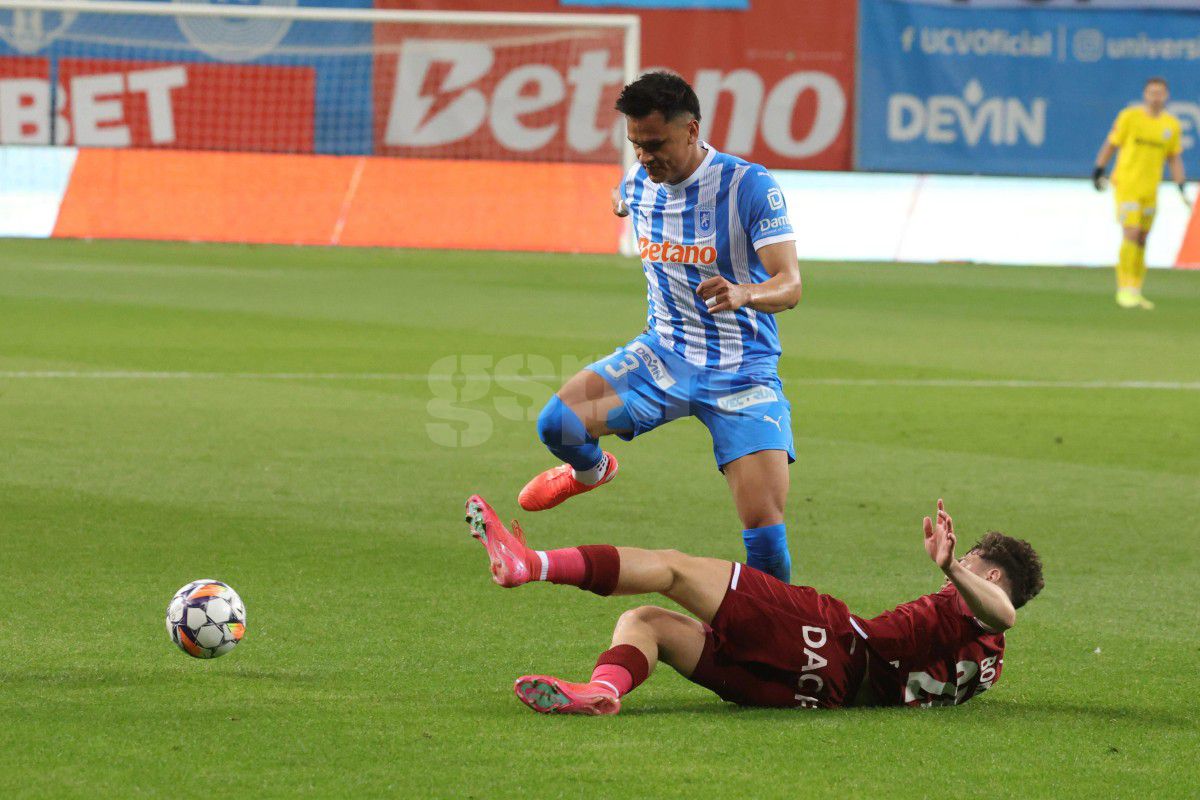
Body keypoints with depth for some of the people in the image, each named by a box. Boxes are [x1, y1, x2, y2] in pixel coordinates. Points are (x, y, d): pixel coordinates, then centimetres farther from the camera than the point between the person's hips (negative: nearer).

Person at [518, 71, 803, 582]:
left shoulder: (749, 186, -18)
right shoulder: (639, 183, -1)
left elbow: (789, 285, -26)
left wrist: (744, 294, -44)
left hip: (742, 373, -4)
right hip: (663, 354, 5)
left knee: (766, 532, -19)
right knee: (558, 423, -18)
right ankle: (592, 470, 19)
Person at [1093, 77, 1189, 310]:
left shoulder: (1172, 125, 5)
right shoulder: (1130, 116, -5)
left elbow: (1174, 159, 12)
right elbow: (1111, 144, 1)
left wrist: (1182, 188, 4)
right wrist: (1098, 171, -2)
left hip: (1150, 189, 4)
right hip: (1126, 184, -4)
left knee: (1141, 240, 9)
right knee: (1131, 234, -15)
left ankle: (1135, 291, 17)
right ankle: (1124, 289, -11)